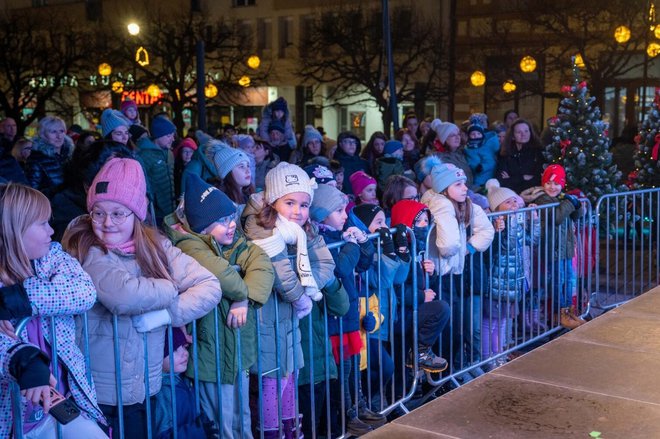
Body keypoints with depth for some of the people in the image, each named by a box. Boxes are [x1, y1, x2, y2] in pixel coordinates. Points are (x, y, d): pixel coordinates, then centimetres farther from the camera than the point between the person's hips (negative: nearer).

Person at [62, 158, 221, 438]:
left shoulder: (155, 246, 0)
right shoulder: (85, 249, -13)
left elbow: (210, 287, -7)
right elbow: (124, 296, -31)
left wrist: (163, 314, -20)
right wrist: (172, 287, -15)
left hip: (147, 389, 4)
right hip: (100, 395, -4)